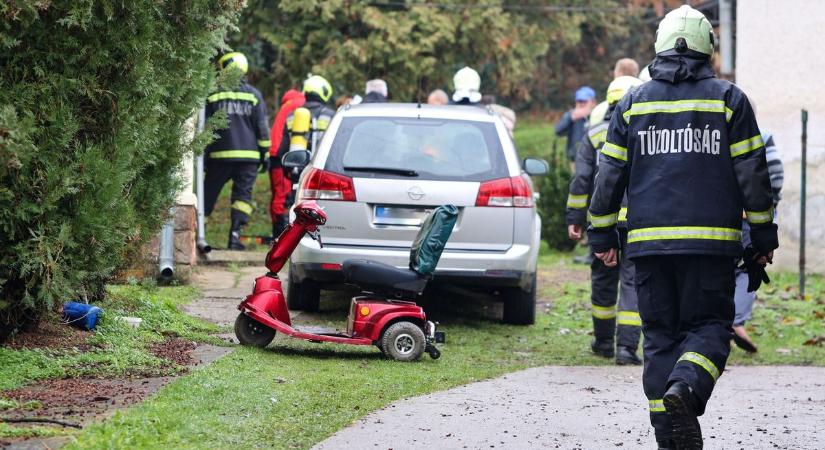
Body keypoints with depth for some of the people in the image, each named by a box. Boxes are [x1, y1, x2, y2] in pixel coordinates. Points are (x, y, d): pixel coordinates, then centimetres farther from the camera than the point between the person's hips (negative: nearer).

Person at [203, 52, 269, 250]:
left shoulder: (213, 95, 2)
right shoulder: (253, 95, 4)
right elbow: (263, 127, 4)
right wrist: (265, 153, 10)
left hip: (220, 154, 0)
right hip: (248, 155, 0)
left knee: (208, 193, 11)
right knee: (242, 195, 3)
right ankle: (235, 235, -8)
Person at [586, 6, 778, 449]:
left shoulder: (633, 102, 9)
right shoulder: (727, 98, 3)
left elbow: (609, 174, 9)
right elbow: (752, 174, 2)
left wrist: (602, 236, 16)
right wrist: (763, 237, 9)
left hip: (649, 241, 2)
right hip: (711, 242, -2)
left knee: (660, 335, 8)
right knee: (710, 325, 4)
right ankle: (686, 387, -26)